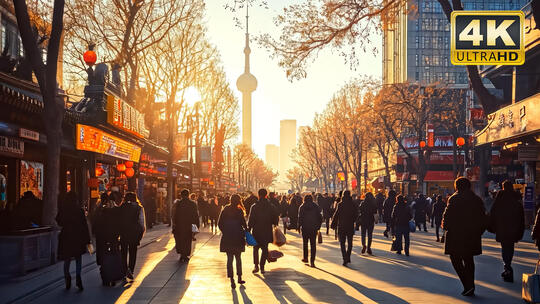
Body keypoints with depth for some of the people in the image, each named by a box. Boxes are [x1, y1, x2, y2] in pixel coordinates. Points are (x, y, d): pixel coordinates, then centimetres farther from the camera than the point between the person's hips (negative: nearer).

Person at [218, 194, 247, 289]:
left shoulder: (225, 210, 1)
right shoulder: (239, 211, -9)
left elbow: (219, 224, 3)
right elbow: (244, 224, -10)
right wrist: (246, 231, 7)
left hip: (227, 238, 2)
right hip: (237, 238, -2)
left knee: (229, 259, 3)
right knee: (238, 258, 15)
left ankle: (232, 280, -4)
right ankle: (239, 278, 22)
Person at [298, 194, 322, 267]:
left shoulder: (302, 207, -1)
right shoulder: (316, 206, 3)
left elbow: (300, 218, -4)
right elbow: (320, 217, 3)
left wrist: (299, 227, 3)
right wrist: (318, 226, 10)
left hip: (305, 228, 0)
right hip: (314, 228, 0)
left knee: (305, 243, 17)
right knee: (313, 244, 0)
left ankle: (305, 258, 25)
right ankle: (312, 261, -7)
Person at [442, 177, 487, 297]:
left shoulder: (454, 199, -10)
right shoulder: (477, 199, 8)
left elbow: (447, 215, -11)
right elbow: (483, 218, 11)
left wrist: (445, 227, 7)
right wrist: (479, 231, 20)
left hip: (456, 235, -6)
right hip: (472, 236, 6)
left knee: (455, 259, 2)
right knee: (469, 260, 16)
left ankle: (468, 285, -12)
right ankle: (470, 288, 18)